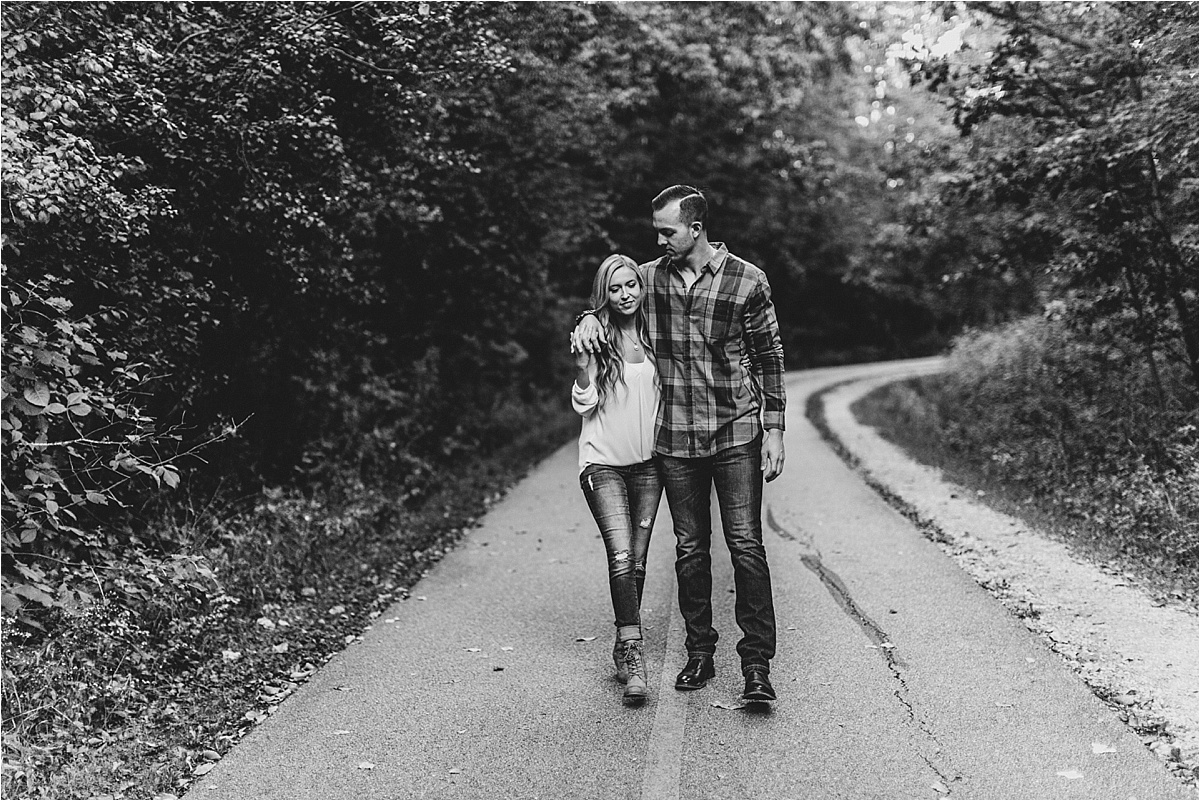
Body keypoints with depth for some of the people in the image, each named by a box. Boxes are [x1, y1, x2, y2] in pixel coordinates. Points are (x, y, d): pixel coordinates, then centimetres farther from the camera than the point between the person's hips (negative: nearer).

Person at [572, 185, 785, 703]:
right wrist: (588, 319, -4)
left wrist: (774, 429, -1)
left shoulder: (747, 281, -2)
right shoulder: (649, 278, 5)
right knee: (690, 548, 9)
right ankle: (699, 654, 21)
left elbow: (770, 358, 2)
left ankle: (757, 664, 1)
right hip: (675, 438, 3)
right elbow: (610, 303, 21)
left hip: (736, 433, -3)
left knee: (745, 544, -6)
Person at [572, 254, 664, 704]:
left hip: (647, 459, 4)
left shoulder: (653, 336, 6)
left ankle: (624, 648, 21)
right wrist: (583, 371, -20)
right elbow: (583, 405, -4)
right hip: (603, 460, -4)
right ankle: (634, 655, -13)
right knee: (620, 556, -16)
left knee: (637, 560, 7)